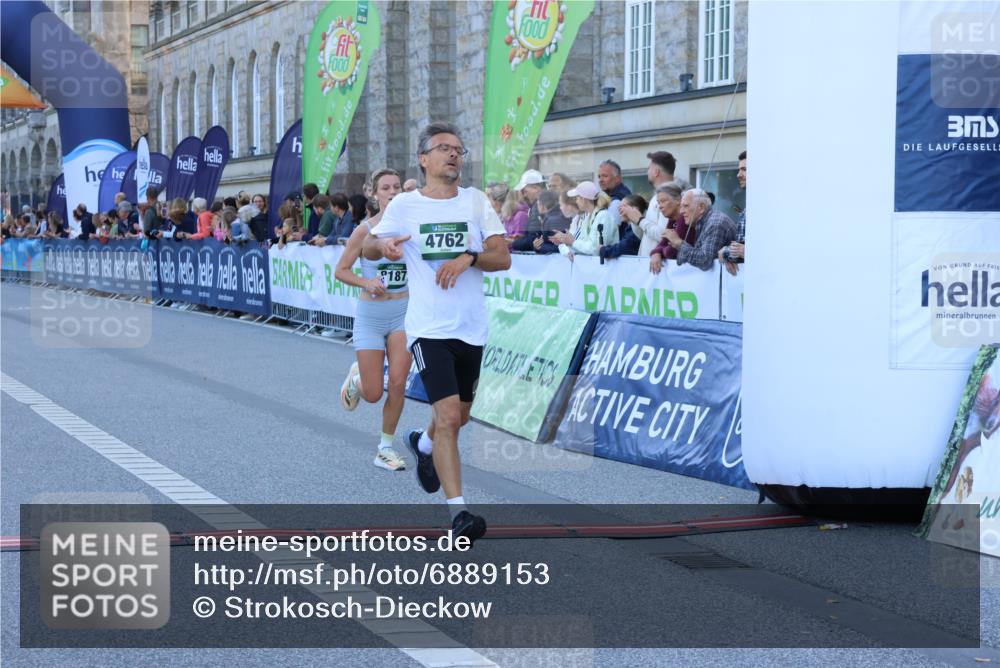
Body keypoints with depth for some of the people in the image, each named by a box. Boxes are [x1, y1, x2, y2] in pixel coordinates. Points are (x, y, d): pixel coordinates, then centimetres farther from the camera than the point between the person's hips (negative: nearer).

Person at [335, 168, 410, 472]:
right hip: (370, 316, -2)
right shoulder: (364, 230, -9)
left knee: (398, 383, -9)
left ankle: (386, 448, 7)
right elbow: (341, 270, -3)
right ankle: (356, 377, 37)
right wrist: (366, 283, -18)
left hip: (404, 313, 2)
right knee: (373, 394, 0)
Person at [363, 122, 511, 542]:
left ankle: (423, 444, 53)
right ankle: (458, 511, -16)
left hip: (471, 328, 4)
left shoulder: (476, 201, 4)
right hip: (429, 329, -4)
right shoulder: (404, 206, 0)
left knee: (459, 415, 19)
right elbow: (368, 248, 13)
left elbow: (503, 258, 0)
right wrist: (383, 244, -11)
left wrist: (468, 258, -19)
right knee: (448, 415, -17)